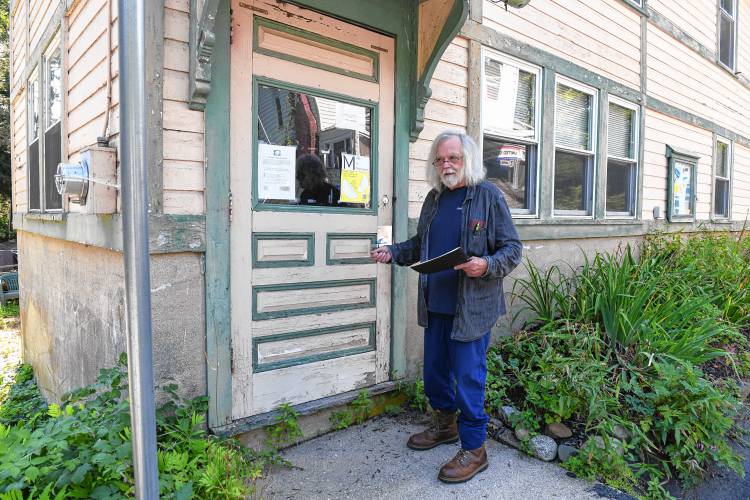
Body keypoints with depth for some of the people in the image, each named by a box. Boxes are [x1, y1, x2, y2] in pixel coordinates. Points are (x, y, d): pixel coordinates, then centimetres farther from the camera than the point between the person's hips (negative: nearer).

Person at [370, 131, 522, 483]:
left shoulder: (488, 196, -7)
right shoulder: (434, 198, 11)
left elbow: (512, 249, -7)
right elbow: (420, 244, 22)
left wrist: (487, 265, -25)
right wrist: (392, 253, 7)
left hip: (472, 307, -6)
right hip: (435, 305, 7)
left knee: (467, 377, 1)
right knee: (434, 371, 18)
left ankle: (474, 450, 20)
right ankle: (445, 424, 42)